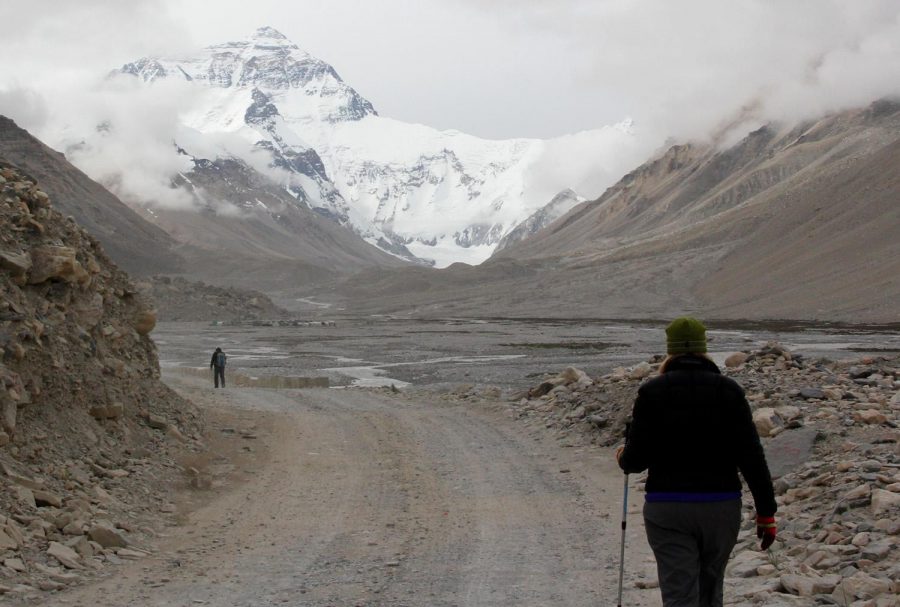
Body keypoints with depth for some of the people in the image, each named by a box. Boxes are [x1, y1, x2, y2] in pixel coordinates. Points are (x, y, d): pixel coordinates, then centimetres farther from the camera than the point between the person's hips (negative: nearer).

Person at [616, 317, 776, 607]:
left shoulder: (652, 391, -3)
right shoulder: (728, 390, -1)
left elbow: (637, 459, -5)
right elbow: (752, 457, -4)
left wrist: (623, 458, 19)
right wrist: (766, 511, 1)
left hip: (666, 508, -2)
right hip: (722, 506, 2)